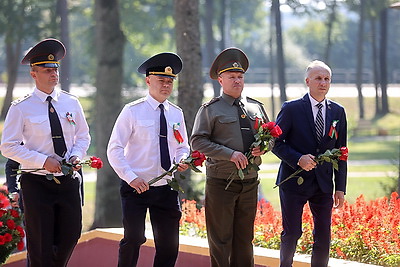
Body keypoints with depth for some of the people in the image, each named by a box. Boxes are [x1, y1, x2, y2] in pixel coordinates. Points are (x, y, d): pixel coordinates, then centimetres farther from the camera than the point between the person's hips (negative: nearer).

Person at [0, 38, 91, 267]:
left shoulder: (71, 103, 5)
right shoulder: (21, 108, -8)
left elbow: (83, 136, 16)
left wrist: (76, 156, -6)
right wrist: (44, 161, -18)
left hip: (69, 181, 4)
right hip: (37, 184, -4)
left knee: (71, 236, 10)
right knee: (41, 245, 1)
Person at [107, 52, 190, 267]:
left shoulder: (176, 114, 9)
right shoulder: (132, 111, -5)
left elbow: (182, 147, 20)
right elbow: (114, 149, -7)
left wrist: (182, 161, -3)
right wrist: (131, 177, -18)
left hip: (166, 188, 5)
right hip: (136, 186, -5)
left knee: (169, 244, 6)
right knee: (133, 239, -11)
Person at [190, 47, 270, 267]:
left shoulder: (256, 107, 12)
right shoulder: (211, 109, -3)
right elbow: (197, 141, -10)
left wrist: (263, 147, -5)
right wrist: (230, 154, -18)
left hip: (250, 182, 5)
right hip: (221, 182, -5)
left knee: (245, 238, 11)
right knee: (221, 240, -2)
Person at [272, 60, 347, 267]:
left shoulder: (338, 112, 7)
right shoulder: (291, 109, -5)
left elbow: (340, 152, 9)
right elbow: (276, 143, -4)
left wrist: (340, 188, 5)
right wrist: (298, 159, -20)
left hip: (324, 183, 3)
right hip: (295, 181, -3)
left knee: (323, 235, 3)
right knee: (291, 233, 3)